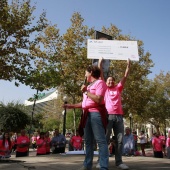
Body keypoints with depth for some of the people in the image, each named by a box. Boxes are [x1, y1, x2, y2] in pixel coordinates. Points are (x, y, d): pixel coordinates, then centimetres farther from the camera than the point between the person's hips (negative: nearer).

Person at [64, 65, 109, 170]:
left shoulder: (99, 82, 0)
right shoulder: (89, 85, 26)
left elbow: (98, 100, -14)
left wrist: (86, 91, -7)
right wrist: (72, 106, 21)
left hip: (96, 113, -9)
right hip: (88, 114, 9)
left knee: (101, 140, -10)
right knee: (88, 141, 10)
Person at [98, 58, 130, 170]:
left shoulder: (118, 89, 22)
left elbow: (125, 77, 18)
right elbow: (101, 76, 9)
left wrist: (128, 66, 12)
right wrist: (100, 65, 3)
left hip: (119, 116, 3)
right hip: (108, 116, -2)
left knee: (120, 140, 0)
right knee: (105, 139, -4)